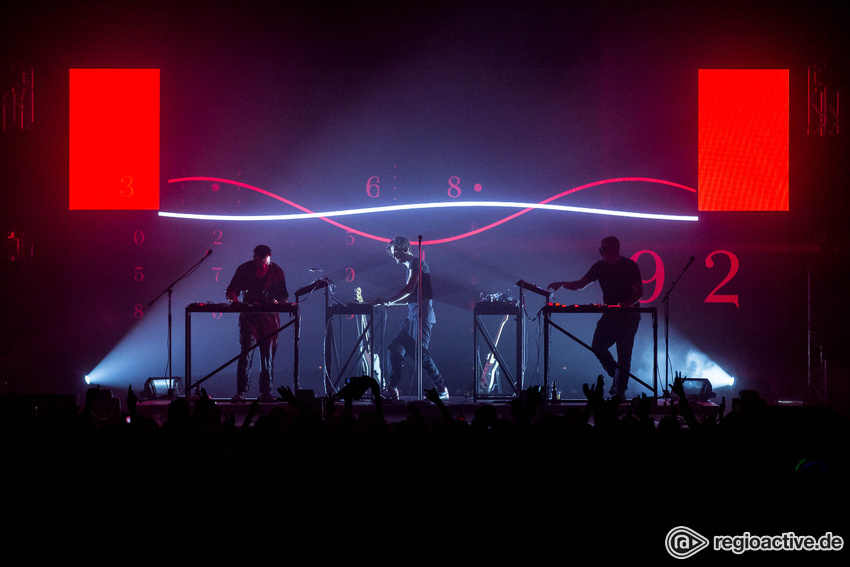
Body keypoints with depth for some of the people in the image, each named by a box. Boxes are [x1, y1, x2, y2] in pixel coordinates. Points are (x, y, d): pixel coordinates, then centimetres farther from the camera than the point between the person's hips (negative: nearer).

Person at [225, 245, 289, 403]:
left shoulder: (277, 271, 4)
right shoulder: (244, 269, 1)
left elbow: (284, 294, 8)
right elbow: (231, 290, 5)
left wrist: (278, 301, -14)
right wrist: (233, 297, -17)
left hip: (270, 317, 1)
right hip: (249, 317, -1)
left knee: (268, 355, 2)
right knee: (246, 354, -9)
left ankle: (266, 392, 9)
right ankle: (241, 392, -8)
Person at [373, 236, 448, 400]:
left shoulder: (416, 263, -7)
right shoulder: (410, 267, 22)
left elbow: (410, 289, -18)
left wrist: (387, 301, -17)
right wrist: (389, 302, 17)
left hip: (422, 314, -10)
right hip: (413, 316, 10)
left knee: (420, 353, -12)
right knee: (394, 348, 4)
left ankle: (442, 390, -7)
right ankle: (392, 390, 4)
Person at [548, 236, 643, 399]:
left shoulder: (630, 266, -7)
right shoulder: (600, 267, 6)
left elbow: (639, 292, -8)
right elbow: (580, 285, 9)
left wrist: (626, 303, -27)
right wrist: (562, 284, -7)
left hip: (628, 314, -5)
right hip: (609, 314, 5)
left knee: (624, 352, -6)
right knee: (598, 346, -8)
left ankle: (620, 389, -1)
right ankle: (616, 376, 13)